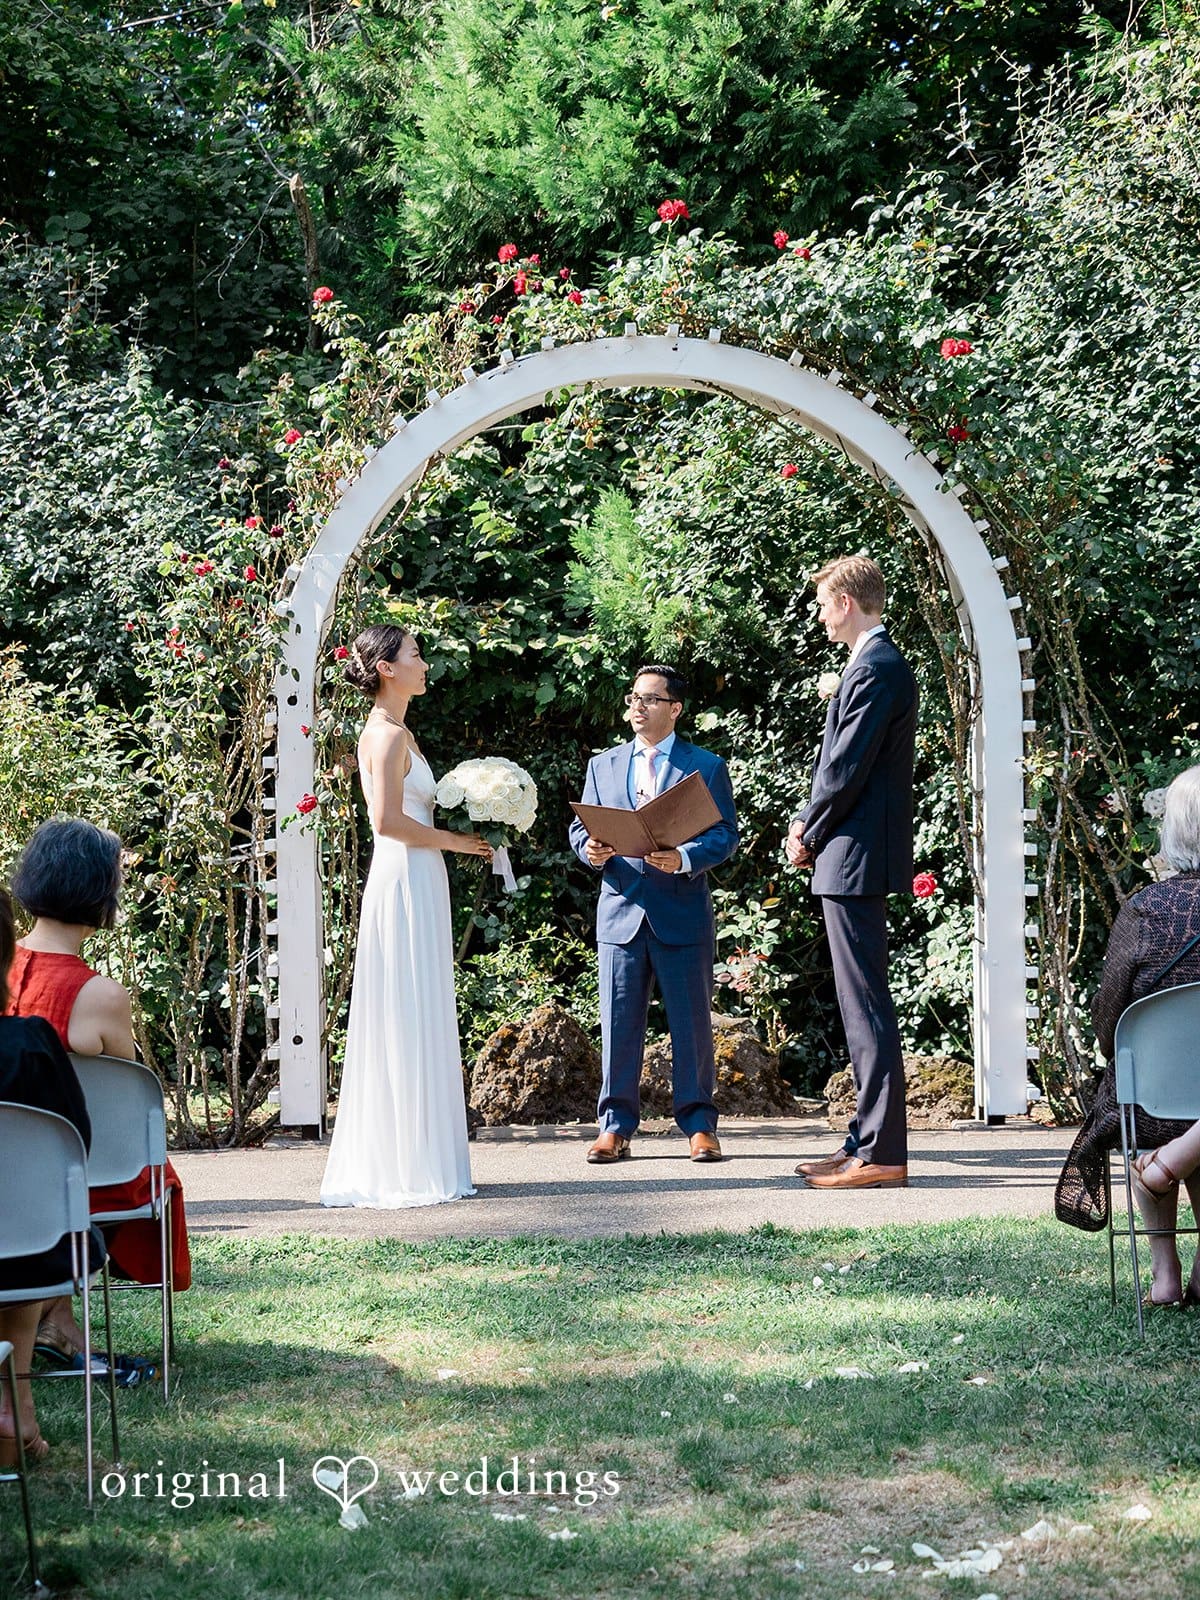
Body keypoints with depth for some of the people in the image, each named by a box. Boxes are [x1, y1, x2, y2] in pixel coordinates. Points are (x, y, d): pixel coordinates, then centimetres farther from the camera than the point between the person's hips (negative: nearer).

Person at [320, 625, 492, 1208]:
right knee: (408, 1024, -7)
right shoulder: (388, 733, -12)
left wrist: (463, 837, 11)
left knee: (417, 1024, 11)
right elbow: (388, 820, -21)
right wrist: (455, 841, -11)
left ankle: (397, 1167, 15)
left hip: (414, 883, 10)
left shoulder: (395, 732, 18)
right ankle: (407, 1168, -4)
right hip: (406, 883, -10)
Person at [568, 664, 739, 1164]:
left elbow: (726, 835, -2)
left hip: (683, 914, -2)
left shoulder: (706, 766, 5)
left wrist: (684, 858, -20)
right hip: (621, 911, 2)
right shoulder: (603, 765, 15)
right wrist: (590, 849, -10)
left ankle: (698, 1124, 10)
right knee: (618, 1022, 1)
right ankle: (615, 1126, 7)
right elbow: (581, 826, 14)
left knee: (691, 1020, 2)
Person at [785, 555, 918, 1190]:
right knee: (862, 1006, 13)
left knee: (867, 1006, -9)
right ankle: (868, 1141, 19)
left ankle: (881, 1154, -8)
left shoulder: (874, 669, -16)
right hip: (853, 858, 11)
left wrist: (807, 835, -6)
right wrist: (808, 825, 9)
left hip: (854, 858, -11)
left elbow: (847, 768, -18)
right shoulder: (879, 663, 17)